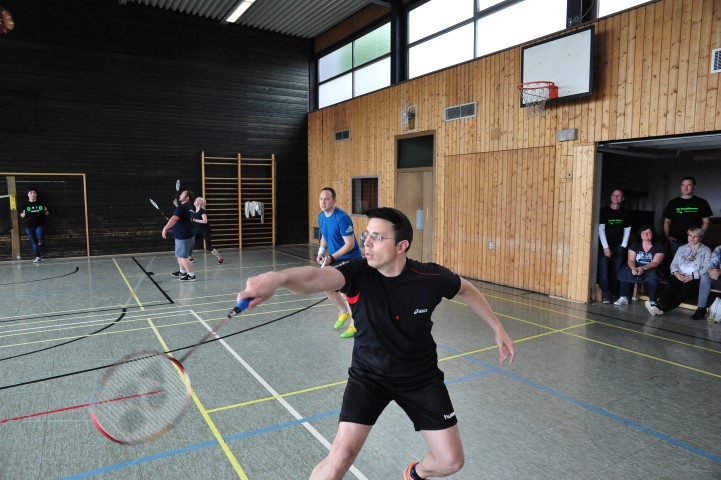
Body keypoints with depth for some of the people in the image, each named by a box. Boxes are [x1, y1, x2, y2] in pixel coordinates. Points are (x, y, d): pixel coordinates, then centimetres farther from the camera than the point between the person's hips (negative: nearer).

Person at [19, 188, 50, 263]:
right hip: (29, 226, 1)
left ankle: (40, 240, 16)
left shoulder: (41, 203, 5)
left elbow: (47, 213, 10)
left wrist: (46, 211, -13)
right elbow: (21, 215, 8)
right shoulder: (25, 205, 6)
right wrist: (24, 214, -15)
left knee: (39, 238, -22)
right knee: (33, 242, 5)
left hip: (39, 225, -1)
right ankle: (37, 257, 12)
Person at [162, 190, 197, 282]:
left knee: (183, 256, -5)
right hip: (190, 235, 10)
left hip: (183, 237, -10)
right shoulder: (191, 208, 13)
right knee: (180, 254, 23)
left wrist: (165, 228, -32)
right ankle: (182, 271, 35)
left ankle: (191, 275, -4)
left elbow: (174, 219, -30)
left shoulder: (181, 207, -16)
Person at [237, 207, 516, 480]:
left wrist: (498, 328, 6)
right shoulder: (359, 273, -25)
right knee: (340, 457, -15)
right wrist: (278, 278, -67)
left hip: (421, 377, 2)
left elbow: (466, 290, 3)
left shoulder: (431, 278, -20)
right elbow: (319, 277, -47)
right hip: (368, 375, -1)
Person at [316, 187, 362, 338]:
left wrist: (332, 258, -26)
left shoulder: (342, 218, -24)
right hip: (334, 259, 9)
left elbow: (350, 244, -23)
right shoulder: (321, 217, 2)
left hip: (350, 259, -8)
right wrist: (321, 251, 0)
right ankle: (344, 312, 35)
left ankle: (354, 326, 5)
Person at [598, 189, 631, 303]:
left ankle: (613, 293, 9)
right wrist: (605, 247, -12)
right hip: (605, 246, -3)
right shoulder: (604, 210, -3)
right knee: (603, 270, -12)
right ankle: (606, 295, -9)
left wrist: (623, 245, 1)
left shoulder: (625, 213, 7)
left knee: (616, 271, -2)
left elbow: (627, 230, 12)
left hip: (618, 246, 3)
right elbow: (601, 229, -6)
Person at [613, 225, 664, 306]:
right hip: (636, 269, 3)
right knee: (625, 272, -27)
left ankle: (653, 301, -30)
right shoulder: (635, 245, 7)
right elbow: (630, 260, -4)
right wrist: (633, 268, -28)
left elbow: (655, 262, -13)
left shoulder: (658, 247, 0)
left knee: (652, 276, -36)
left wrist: (643, 268, -31)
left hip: (651, 270, -2)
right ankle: (624, 298, -24)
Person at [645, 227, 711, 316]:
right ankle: (660, 304, -54)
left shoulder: (706, 250, 13)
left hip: (695, 279, -3)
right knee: (672, 283, -32)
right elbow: (673, 264, 17)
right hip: (679, 277, 3)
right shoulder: (681, 248, 25)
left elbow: (707, 268, -1)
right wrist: (676, 273, -7)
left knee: (688, 287, -35)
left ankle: (662, 308, -50)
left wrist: (692, 276, -16)